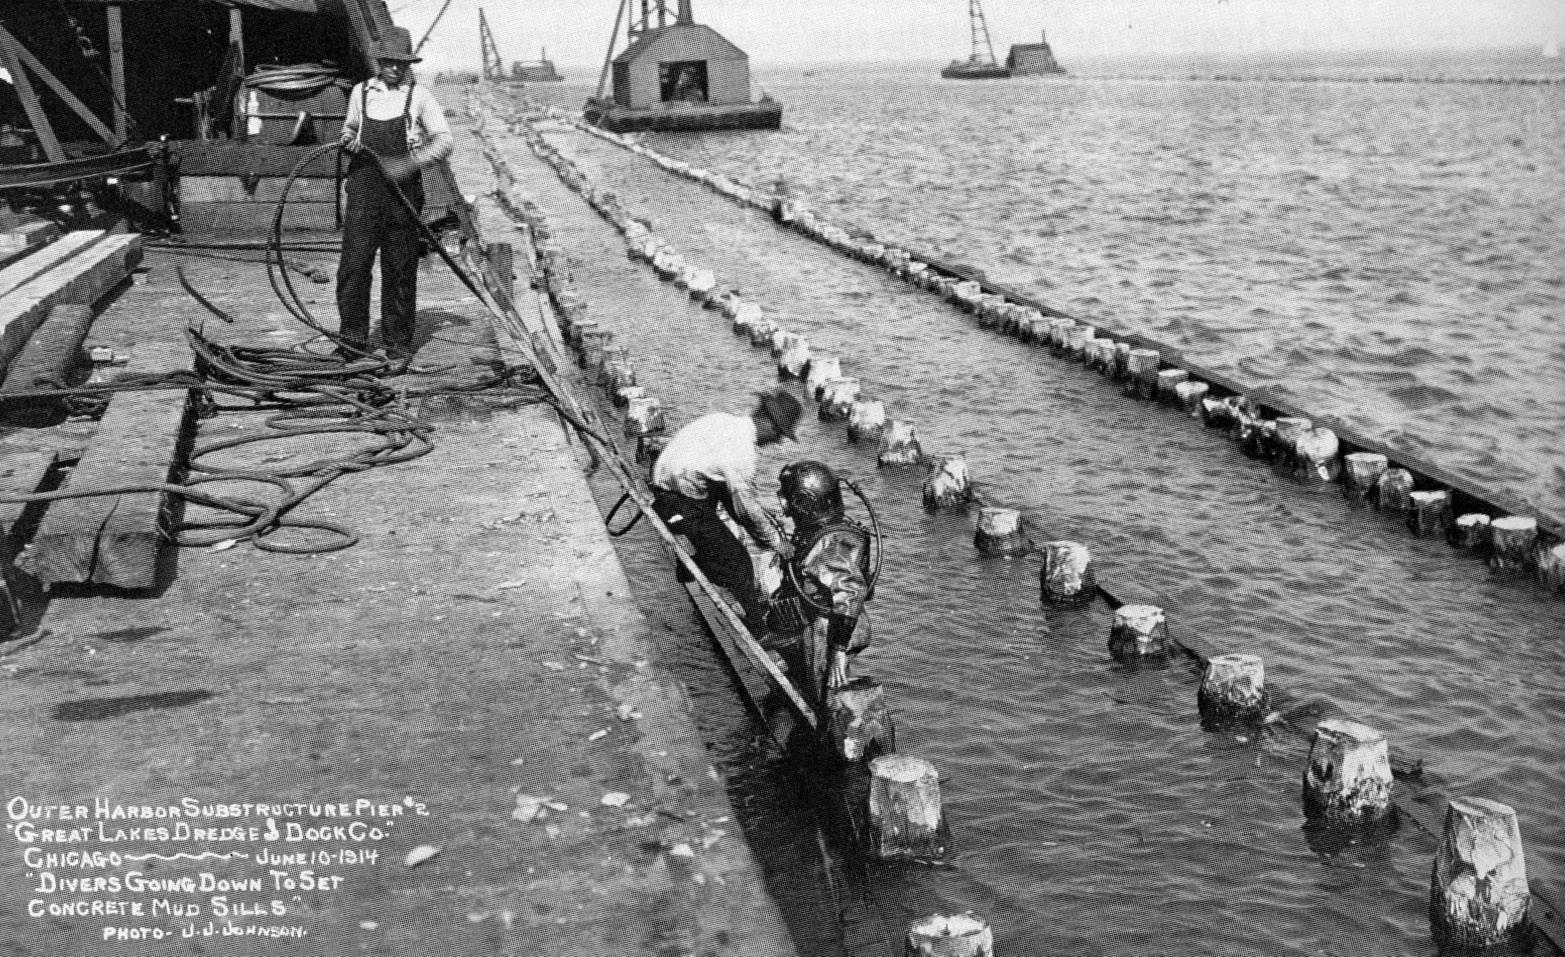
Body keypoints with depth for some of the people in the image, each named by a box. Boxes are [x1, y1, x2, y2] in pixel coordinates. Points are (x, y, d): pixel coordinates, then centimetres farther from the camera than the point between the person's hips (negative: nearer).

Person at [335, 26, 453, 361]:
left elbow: (444, 140, -3)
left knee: (400, 267, 3)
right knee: (354, 261, -9)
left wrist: (409, 162, -16)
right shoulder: (361, 92, 11)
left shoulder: (419, 96, 2)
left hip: (403, 189, -1)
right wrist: (347, 139, 4)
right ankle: (352, 338, -2)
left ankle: (398, 342, 13)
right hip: (365, 185, 1)